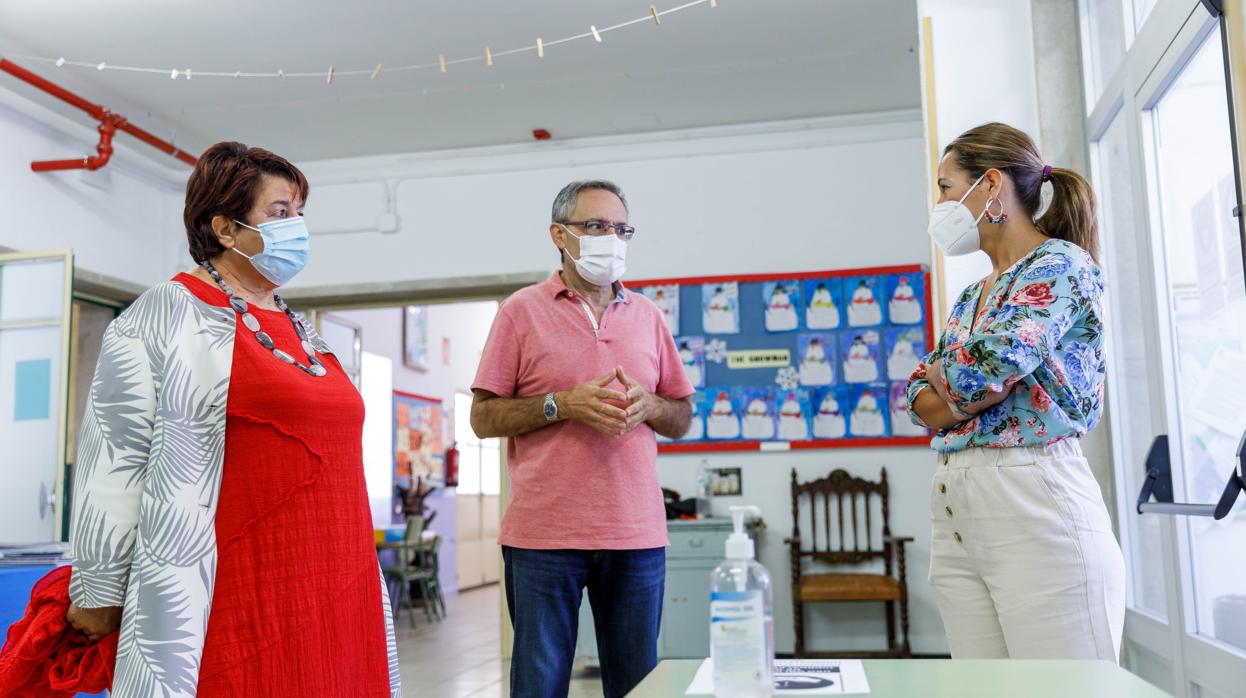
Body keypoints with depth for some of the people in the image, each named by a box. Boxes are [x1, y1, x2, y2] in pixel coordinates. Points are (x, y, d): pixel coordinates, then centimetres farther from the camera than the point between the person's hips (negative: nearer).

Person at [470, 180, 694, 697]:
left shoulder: (647, 315, 12)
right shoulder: (522, 310, 3)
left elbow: (682, 419, 16)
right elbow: (483, 418, 0)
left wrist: (648, 406, -6)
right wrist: (563, 405, -13)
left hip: (637, 533, 3)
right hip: (543, 534, -3)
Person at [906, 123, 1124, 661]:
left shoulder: (1060, 265, -4)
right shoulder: (970, 298, 21)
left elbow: (991, 366, -17)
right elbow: (920, 394, 15)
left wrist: (950, 383, 4)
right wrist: (969, 392, -6)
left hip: (1034, 498, -8)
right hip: (954, 514, 8)